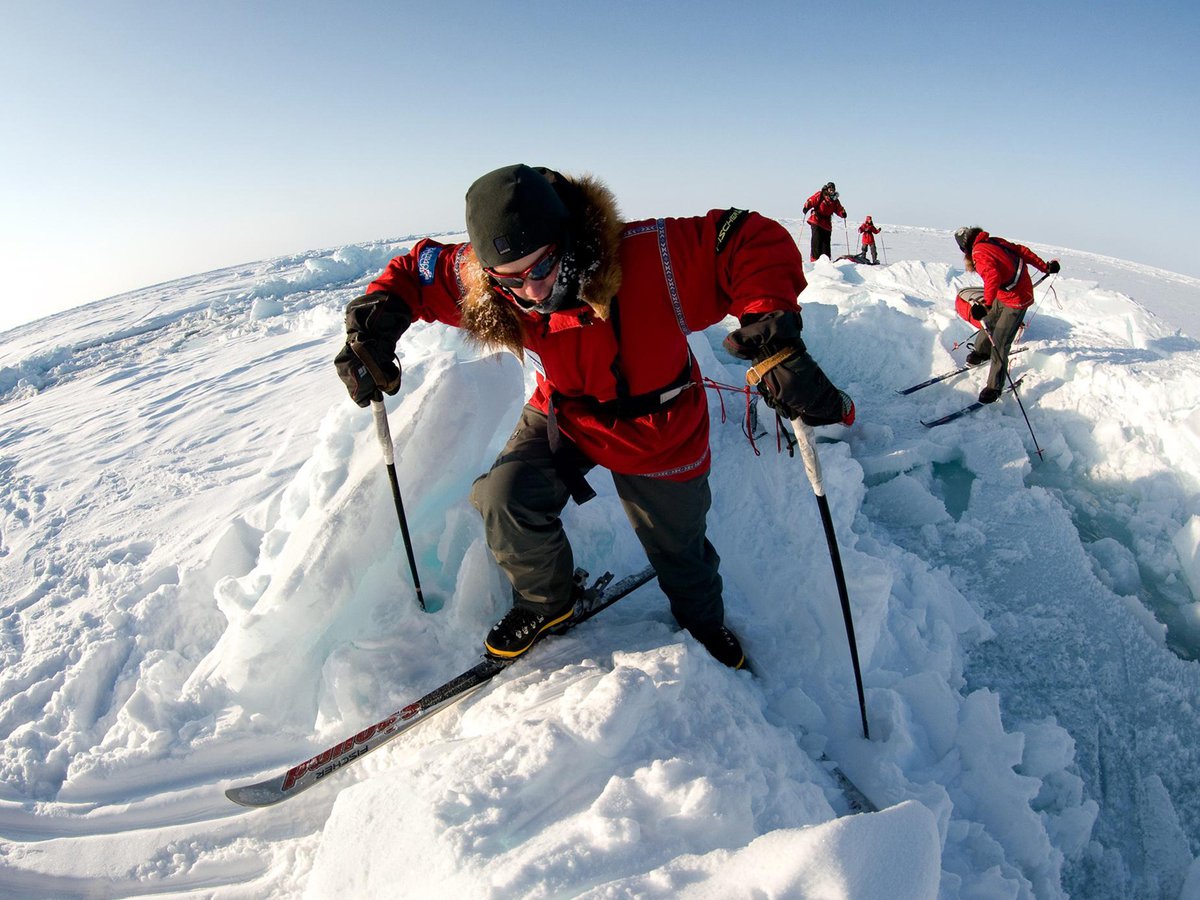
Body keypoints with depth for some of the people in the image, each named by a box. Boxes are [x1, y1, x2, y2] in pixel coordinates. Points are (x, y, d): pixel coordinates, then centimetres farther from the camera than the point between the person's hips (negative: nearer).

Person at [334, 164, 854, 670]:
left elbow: (754, 244, -36)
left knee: (678, 549, 15)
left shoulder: (651, 257, -36)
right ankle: (547, 601, 12)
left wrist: (772, 330, -53)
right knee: (504, 498, -21)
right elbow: (418, 269, -7)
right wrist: (377, 315, -26)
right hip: (565, 416, 2)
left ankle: (704, 622, 52)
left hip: (659, 434, -2)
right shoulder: (485, 288, -23)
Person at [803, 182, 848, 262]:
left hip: (827, 224, 5)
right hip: (816, 221, -5)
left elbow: (839, 209, 13)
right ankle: (815, 259, -12)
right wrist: (806, 207, -25)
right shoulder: (820, 195, -1)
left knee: (826, 242, 7)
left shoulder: (835, 200, 14)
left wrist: (843, 213, -8)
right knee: (817, 241, -12)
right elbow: (811, 201, -7)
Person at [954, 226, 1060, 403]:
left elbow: (992, 277, -41)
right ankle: (981, 352, 52)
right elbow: (1022, 251, 9)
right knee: (988, 323, 26)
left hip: (1016, 301, -9)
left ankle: (995, 387, -3)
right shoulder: (994, 242, 3)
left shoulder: (979, 253, -23)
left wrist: (986, 303, -49)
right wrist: (1045, 267, 19)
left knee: (999, 344, -8)